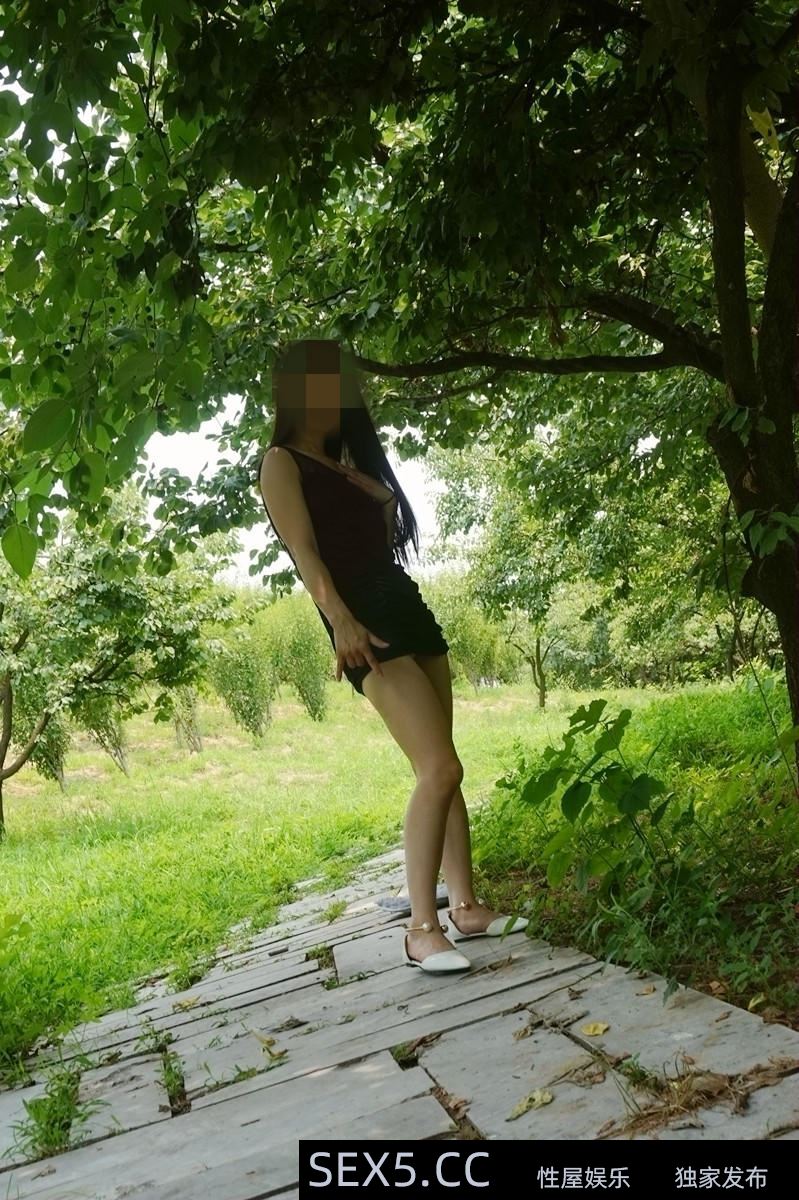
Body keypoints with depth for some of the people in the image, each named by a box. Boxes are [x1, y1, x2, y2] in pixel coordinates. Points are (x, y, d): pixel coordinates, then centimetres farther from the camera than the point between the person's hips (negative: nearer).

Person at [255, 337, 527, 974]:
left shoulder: (344, 463, 26)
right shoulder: (282, 461, 2)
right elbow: (303, 549, -14)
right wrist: (340, 619, -23)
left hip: (408, 606, 9)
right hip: (363, 618, -9)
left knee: (442, 770, 7)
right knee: (440, 768, -17)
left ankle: (466, 906, 15)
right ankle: (421, 929, -9)